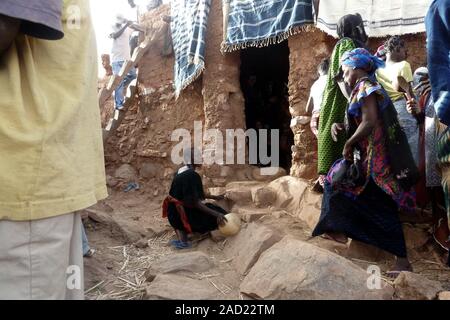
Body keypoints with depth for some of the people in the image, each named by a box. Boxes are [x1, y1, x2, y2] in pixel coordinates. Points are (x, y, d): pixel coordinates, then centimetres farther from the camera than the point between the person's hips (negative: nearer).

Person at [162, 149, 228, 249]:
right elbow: (196, 202, -25)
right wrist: (216, 214, -29)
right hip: (183, 213, -9)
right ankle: (183, 239, -6)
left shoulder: (180, 171, 7)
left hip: (173, 212, 9)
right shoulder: (192, 175, -21)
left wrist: (214, 197, 20)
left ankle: (181, 236, 6)